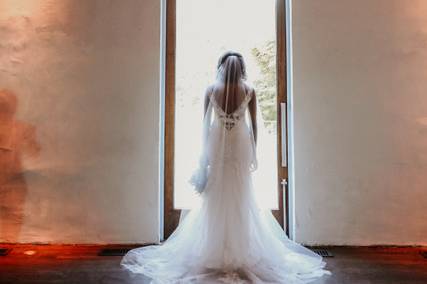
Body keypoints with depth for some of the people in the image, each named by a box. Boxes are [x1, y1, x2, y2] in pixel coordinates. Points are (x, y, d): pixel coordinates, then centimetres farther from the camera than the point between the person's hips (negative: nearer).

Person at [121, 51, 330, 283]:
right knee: (241, 200, 9)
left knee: (216, 200, 9)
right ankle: (241, 253, 18)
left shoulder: (211, 90, -4)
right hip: (240, 148, 0)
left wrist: (204, 153, 5)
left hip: (217, 147, 0)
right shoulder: (249, 91, -4)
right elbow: (254, 125, -1)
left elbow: (205, 124, -2)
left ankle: (215, 253, 18)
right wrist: (253, 152, 9)